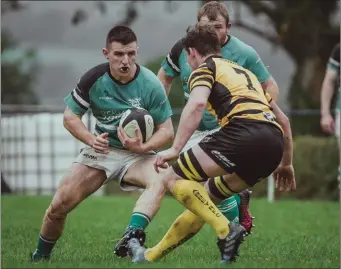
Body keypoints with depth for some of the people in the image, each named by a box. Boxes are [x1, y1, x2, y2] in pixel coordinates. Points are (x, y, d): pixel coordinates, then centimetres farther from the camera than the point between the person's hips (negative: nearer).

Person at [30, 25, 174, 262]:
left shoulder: (150, 85, -16)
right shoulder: (94, 79, -12)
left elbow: (167, 130, -11)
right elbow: (70, 117, 0)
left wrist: (143, 147, -31)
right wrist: (92, 140, -19)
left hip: (137, 154, -2)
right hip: (101, 150, 2)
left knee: (159, 182, -36)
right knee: (59, 206, -7)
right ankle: (40, 257, 19)